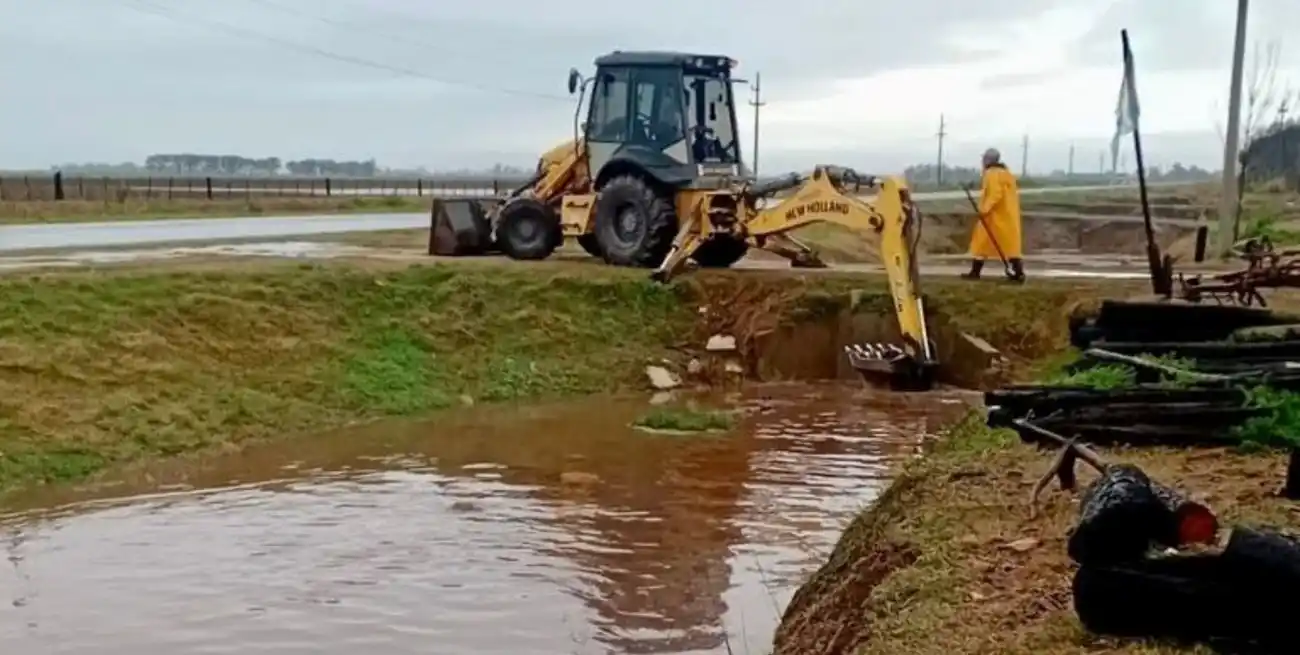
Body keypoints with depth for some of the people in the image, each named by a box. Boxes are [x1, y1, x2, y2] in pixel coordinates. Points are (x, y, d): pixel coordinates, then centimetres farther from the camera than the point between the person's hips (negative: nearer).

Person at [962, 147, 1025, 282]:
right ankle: (1019, 273, -4)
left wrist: (985, 209, -27)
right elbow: (1011, 194, 19)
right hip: (1008, 214, 8)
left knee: (981, 242, 2)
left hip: (995, 215, -8)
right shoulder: (1007, 173, 16)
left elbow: (995, 194, -24)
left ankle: (975, 272, 7)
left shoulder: (992, 173, -12)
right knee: (1011, 243, 4)